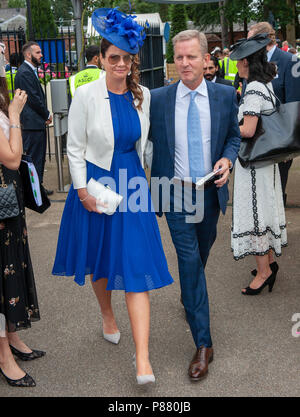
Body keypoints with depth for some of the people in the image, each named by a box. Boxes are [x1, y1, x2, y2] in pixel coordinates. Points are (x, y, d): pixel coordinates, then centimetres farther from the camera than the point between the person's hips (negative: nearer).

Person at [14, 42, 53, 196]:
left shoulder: (31, 71, 17)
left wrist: (45, 115, 8)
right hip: (32, 124, -10)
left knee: (39, 158, 16)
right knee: (34, 158, -3)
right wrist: (47, 115, -8)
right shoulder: (24, 73, -16)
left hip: (37, 122, 10)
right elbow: (34, 99, -19)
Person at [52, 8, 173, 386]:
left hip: (132, 184, 2)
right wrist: (83, 190, -9)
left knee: (136, 266, -5)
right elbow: (75, 148, -5)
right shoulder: (86, 95, -8)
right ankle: (107, 316, 46)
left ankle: (142, 360, -4)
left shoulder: (142, 95, 2)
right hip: (96, 184, -1)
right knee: (100, 259, 16)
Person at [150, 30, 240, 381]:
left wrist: (227, 159, -10)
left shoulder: (225, 96, -2)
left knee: (202, 254, 20)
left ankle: (190, 297, 53)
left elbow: (234, 135, 9)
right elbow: (147, 140, 3)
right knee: (189, 260, -6)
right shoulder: (158, 99, -6)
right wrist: (155, 183, -6)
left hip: (211, 192, 3)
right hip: (176, 193, -2)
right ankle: (203, 344, 1)